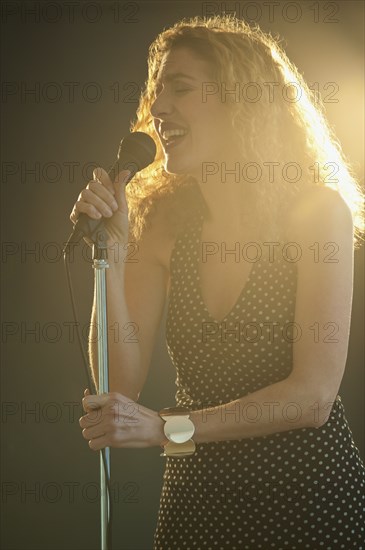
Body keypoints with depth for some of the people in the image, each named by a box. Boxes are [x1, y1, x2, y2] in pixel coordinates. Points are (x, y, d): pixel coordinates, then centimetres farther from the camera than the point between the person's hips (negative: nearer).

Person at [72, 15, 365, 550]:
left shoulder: (320, 211, -13)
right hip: (199, 490, 3)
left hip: (310, 488, -3)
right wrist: (111, 256, -17)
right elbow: (121, 385, -7)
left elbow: (313, 393, -19)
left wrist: (169, 427, -25)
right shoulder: (161, 220, -3)